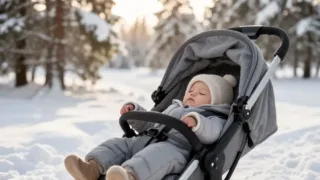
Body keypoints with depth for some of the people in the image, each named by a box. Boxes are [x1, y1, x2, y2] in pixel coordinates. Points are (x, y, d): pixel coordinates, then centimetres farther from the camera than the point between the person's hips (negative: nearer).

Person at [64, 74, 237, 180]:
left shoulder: (212, 118, 16)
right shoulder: (173, 108, 40)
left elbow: (211, 133, -8)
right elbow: (149, 125, 42)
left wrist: (197, 122, -28)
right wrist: (134, 111, 26)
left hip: (175, 148, -8)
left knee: (158, 153, -40)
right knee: (119, 143, -10)